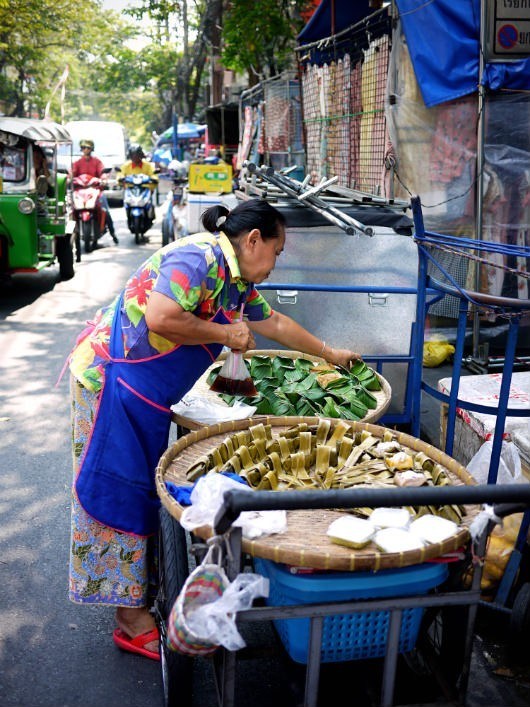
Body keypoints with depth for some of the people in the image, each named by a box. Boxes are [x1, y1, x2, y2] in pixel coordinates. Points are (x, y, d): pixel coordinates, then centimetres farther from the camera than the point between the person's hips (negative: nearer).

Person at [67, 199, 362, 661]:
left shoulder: (237, 280, 11)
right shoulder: (198, 258, -20)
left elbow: (274, 322, 24)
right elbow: (161, 319, -33)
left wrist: (330, 354, 29)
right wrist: (226, 333, -19)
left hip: (146, 396, 10)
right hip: (112, 379, -10)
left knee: (144, 484, 16)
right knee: (120, 491, -2)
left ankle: (143, 582, 31)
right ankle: (132, 621, 9)